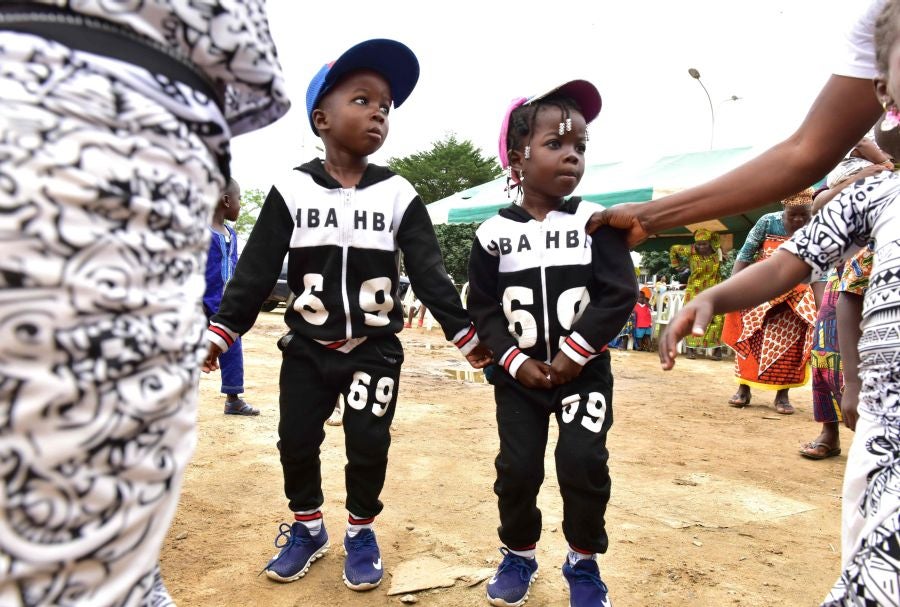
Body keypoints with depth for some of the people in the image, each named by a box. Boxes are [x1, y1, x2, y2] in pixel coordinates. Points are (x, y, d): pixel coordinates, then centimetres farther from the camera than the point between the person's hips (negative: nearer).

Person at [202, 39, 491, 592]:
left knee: (369, 445, 5)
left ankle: (361, 532, 29)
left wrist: (465, 334, -9)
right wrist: (221, 331, -9)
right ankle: (308, 529, 33)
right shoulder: (292, 191, -5)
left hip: (376, 349, -1)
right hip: (307, 346, 1)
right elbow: (256, 271, -4)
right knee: (296, 441, 9)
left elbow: (429, 273, -5)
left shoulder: (399, 195, -5)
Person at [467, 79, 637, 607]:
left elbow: (619, 295, -11)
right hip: (518, 375, 1)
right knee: (517, 467, 4)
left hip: (584, 369, -1)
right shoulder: (494, 233, -4)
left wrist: (573, 352, -15)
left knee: (583, 460, -9)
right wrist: (515, 361, -11)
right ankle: (519, 554, 30)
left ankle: (584, 562, 18)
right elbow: (483, 309, -1)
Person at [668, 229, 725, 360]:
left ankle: (717, 349, 0)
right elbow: (673, 249, 1)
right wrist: (677, 264, 6)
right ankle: (691, 348, 2)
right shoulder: (691, 251, -14)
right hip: (696, 291, -2)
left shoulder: (715, 250, -7)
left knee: (717, 319, -5)